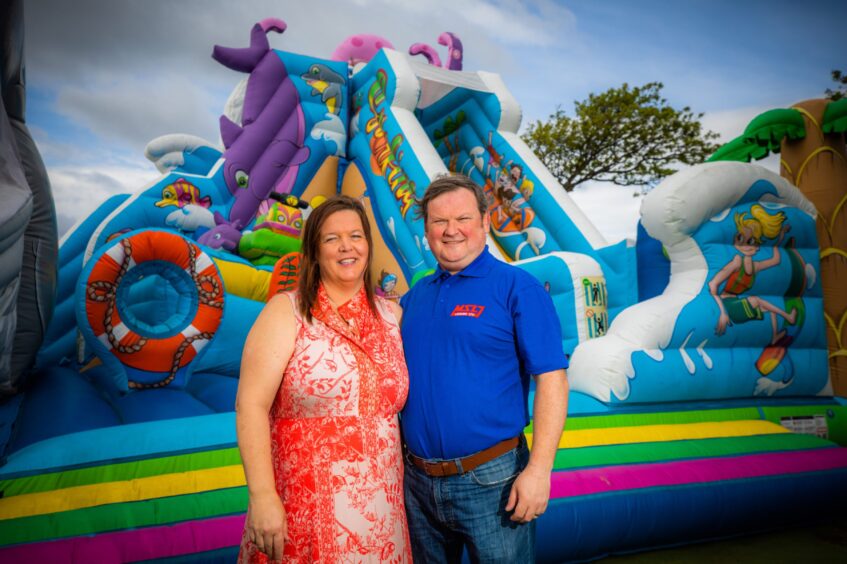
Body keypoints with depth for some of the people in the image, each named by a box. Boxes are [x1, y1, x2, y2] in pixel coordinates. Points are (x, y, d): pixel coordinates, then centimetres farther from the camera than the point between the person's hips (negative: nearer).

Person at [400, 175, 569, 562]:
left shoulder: (516, 288, -9)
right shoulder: (413, 298, 7)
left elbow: (551, 378, -13)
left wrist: (539, 468, -19)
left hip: (490, 482, -5)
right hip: (417, 480, 6)